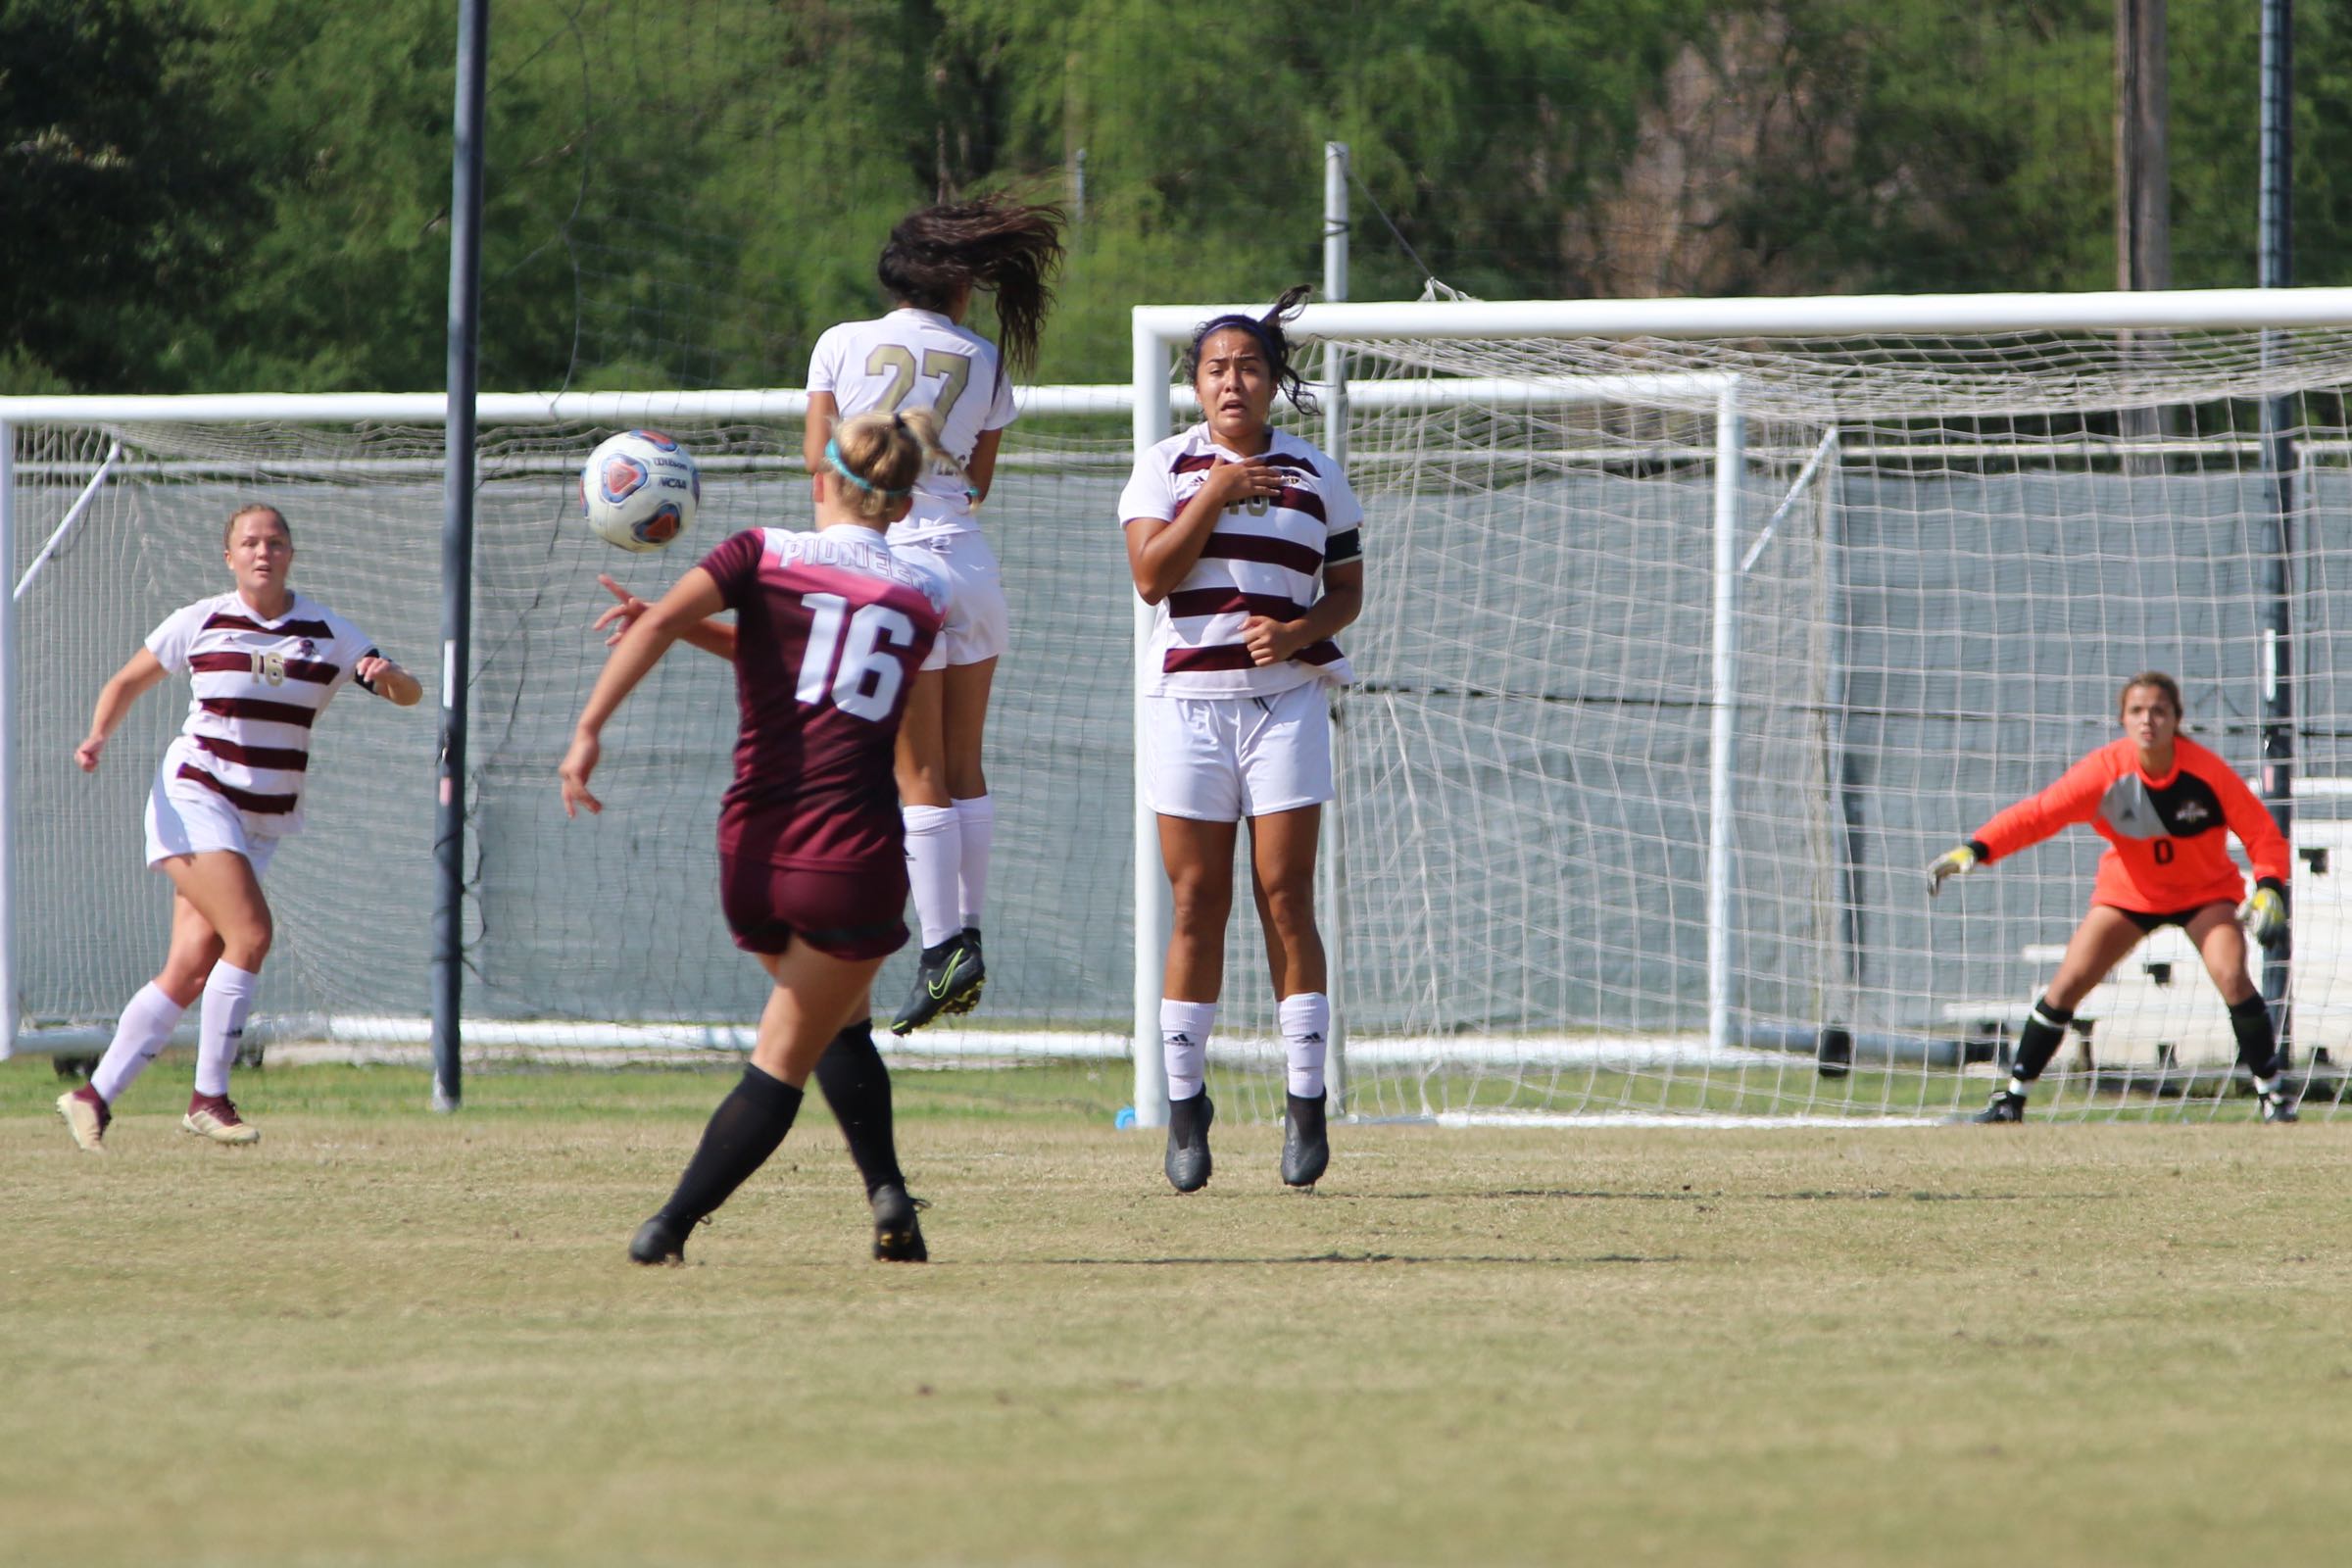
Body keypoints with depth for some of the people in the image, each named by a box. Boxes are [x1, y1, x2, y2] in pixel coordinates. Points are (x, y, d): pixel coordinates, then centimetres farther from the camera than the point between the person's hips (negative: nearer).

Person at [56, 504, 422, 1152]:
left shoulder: (328, 633, 4)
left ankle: (96, 1096, 5)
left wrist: (388, 676, -22)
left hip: (264, 821, 4)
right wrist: (98, 736, -8)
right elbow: (127, 682, 10)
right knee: (250, 932, -22)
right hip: (194, 797, -4)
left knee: (192, 967, -3)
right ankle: (208, 1098, -12)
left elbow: (409, 694, 1)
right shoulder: (200, 622, -1)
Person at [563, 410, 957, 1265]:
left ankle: (886, 1189, 10)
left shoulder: (764, 554, 2)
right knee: (782, 1064, 7)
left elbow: (657, 625, -14)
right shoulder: (926, 594, 10)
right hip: (853, 857, -1)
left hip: (753, 851, 1)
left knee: (844, 1024, 24)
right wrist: (694, 630, 22)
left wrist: (589, 729, -18)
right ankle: (669, 1224, -5)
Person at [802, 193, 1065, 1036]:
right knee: (965, 767, 11)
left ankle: (941, 945, -7)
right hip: (967, 558, 3)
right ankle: (967, 933, 11)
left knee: (919, 773, -2)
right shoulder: (984, 363, 6)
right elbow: (979, 480, 12)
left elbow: (819, 455, -1)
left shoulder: (843, 345, 1)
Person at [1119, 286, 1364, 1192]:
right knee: (1197, 903, 0)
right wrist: (1213, 496, -15)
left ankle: (1306, 1101, -2)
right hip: (1186, 701, 0)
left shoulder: (1316, 478, 8)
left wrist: (1299, 633, -8)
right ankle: (1184, 1105, 7)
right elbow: (1150, 577, -8)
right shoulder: (1166, 467, 4)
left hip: (1284, 700, 0)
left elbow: (1348, 593, 11)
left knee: (1285, 897, -5)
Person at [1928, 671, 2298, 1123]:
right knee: (2068, 983, -9)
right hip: (2128, 891, 1)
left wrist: (2270, 888, -33)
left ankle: (2273, 1089, -8)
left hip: (2205, 888, -1)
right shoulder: (2107, 769, -23)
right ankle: (2013, 1096, 2)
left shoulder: (2207, 771, -23)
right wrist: (1976, 850, -41)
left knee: (2230, 974, -24)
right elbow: (2039, 812, -28)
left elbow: (2263, 832, -15)